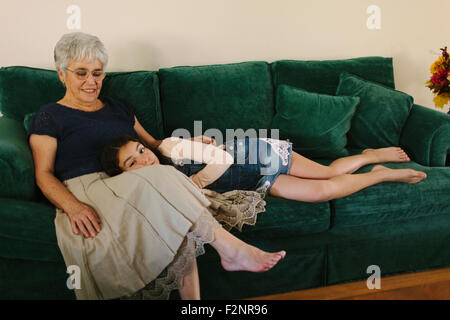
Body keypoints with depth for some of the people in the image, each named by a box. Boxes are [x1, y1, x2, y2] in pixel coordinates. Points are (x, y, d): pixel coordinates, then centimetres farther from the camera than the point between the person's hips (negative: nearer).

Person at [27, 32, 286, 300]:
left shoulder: (118, 109, 27)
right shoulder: (49, 117, 11)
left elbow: (151, 144, 30)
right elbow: (44, 174, 0)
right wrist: (73, 207, -19)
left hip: (128, 186, 5)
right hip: (83, 193, -5)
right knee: (157, 184, -34)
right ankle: (231, 248, -31)